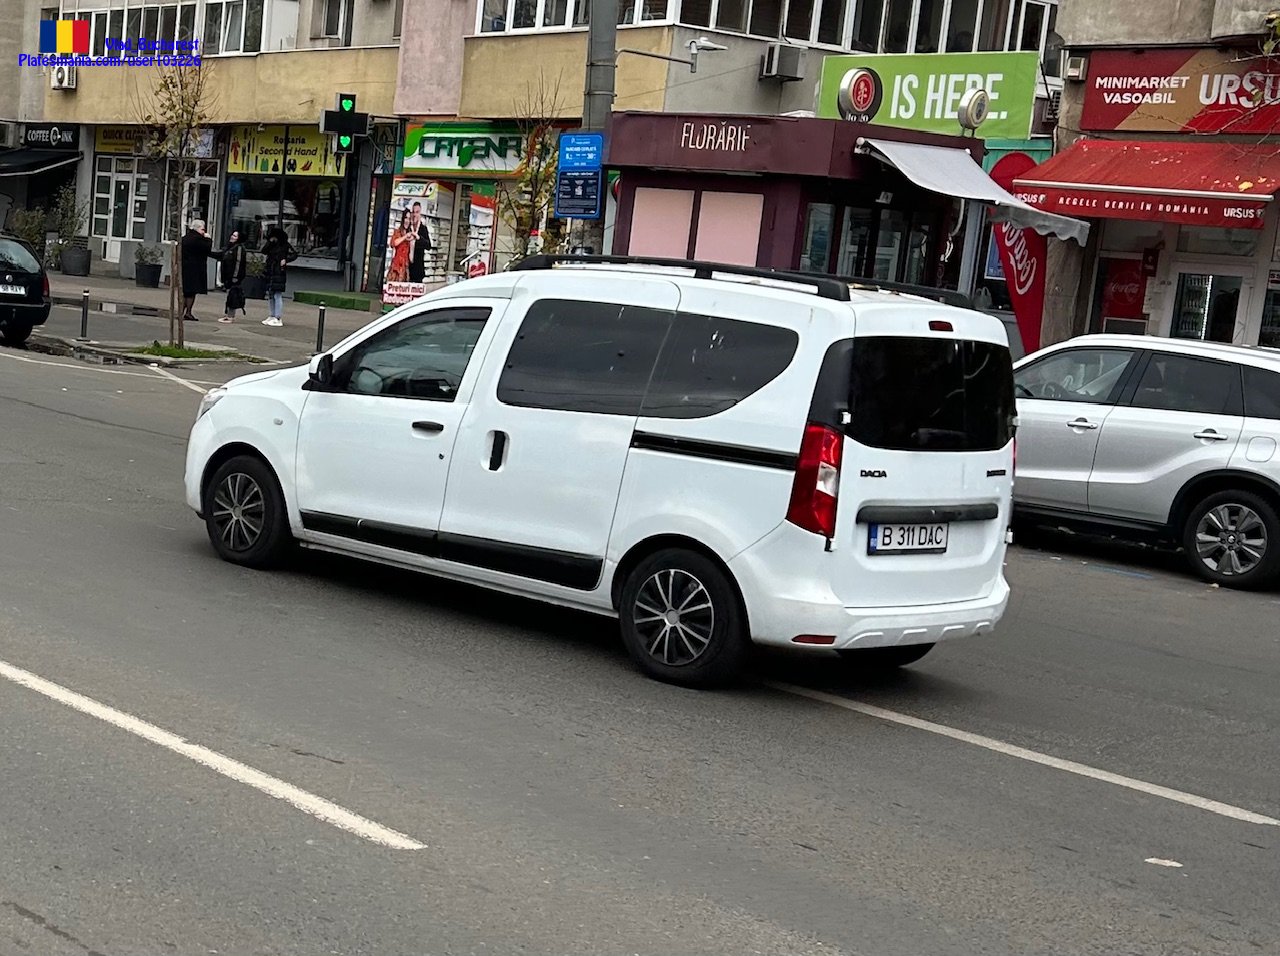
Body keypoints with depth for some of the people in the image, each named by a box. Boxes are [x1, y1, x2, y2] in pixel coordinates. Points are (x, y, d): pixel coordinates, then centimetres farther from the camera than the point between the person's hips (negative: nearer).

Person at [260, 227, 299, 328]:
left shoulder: (285, 245, -3)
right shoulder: (271, 245, 13)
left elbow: (295, 254, -4)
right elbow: (264, 251, -1)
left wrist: (286, 260, -14)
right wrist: (269, 242, -7)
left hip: (280, 273, -7)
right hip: (270, 273, 7)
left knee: (278, 295, -9)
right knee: (270, 295, 11)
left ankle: (278, 318, -8)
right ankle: (271, 316, 18)